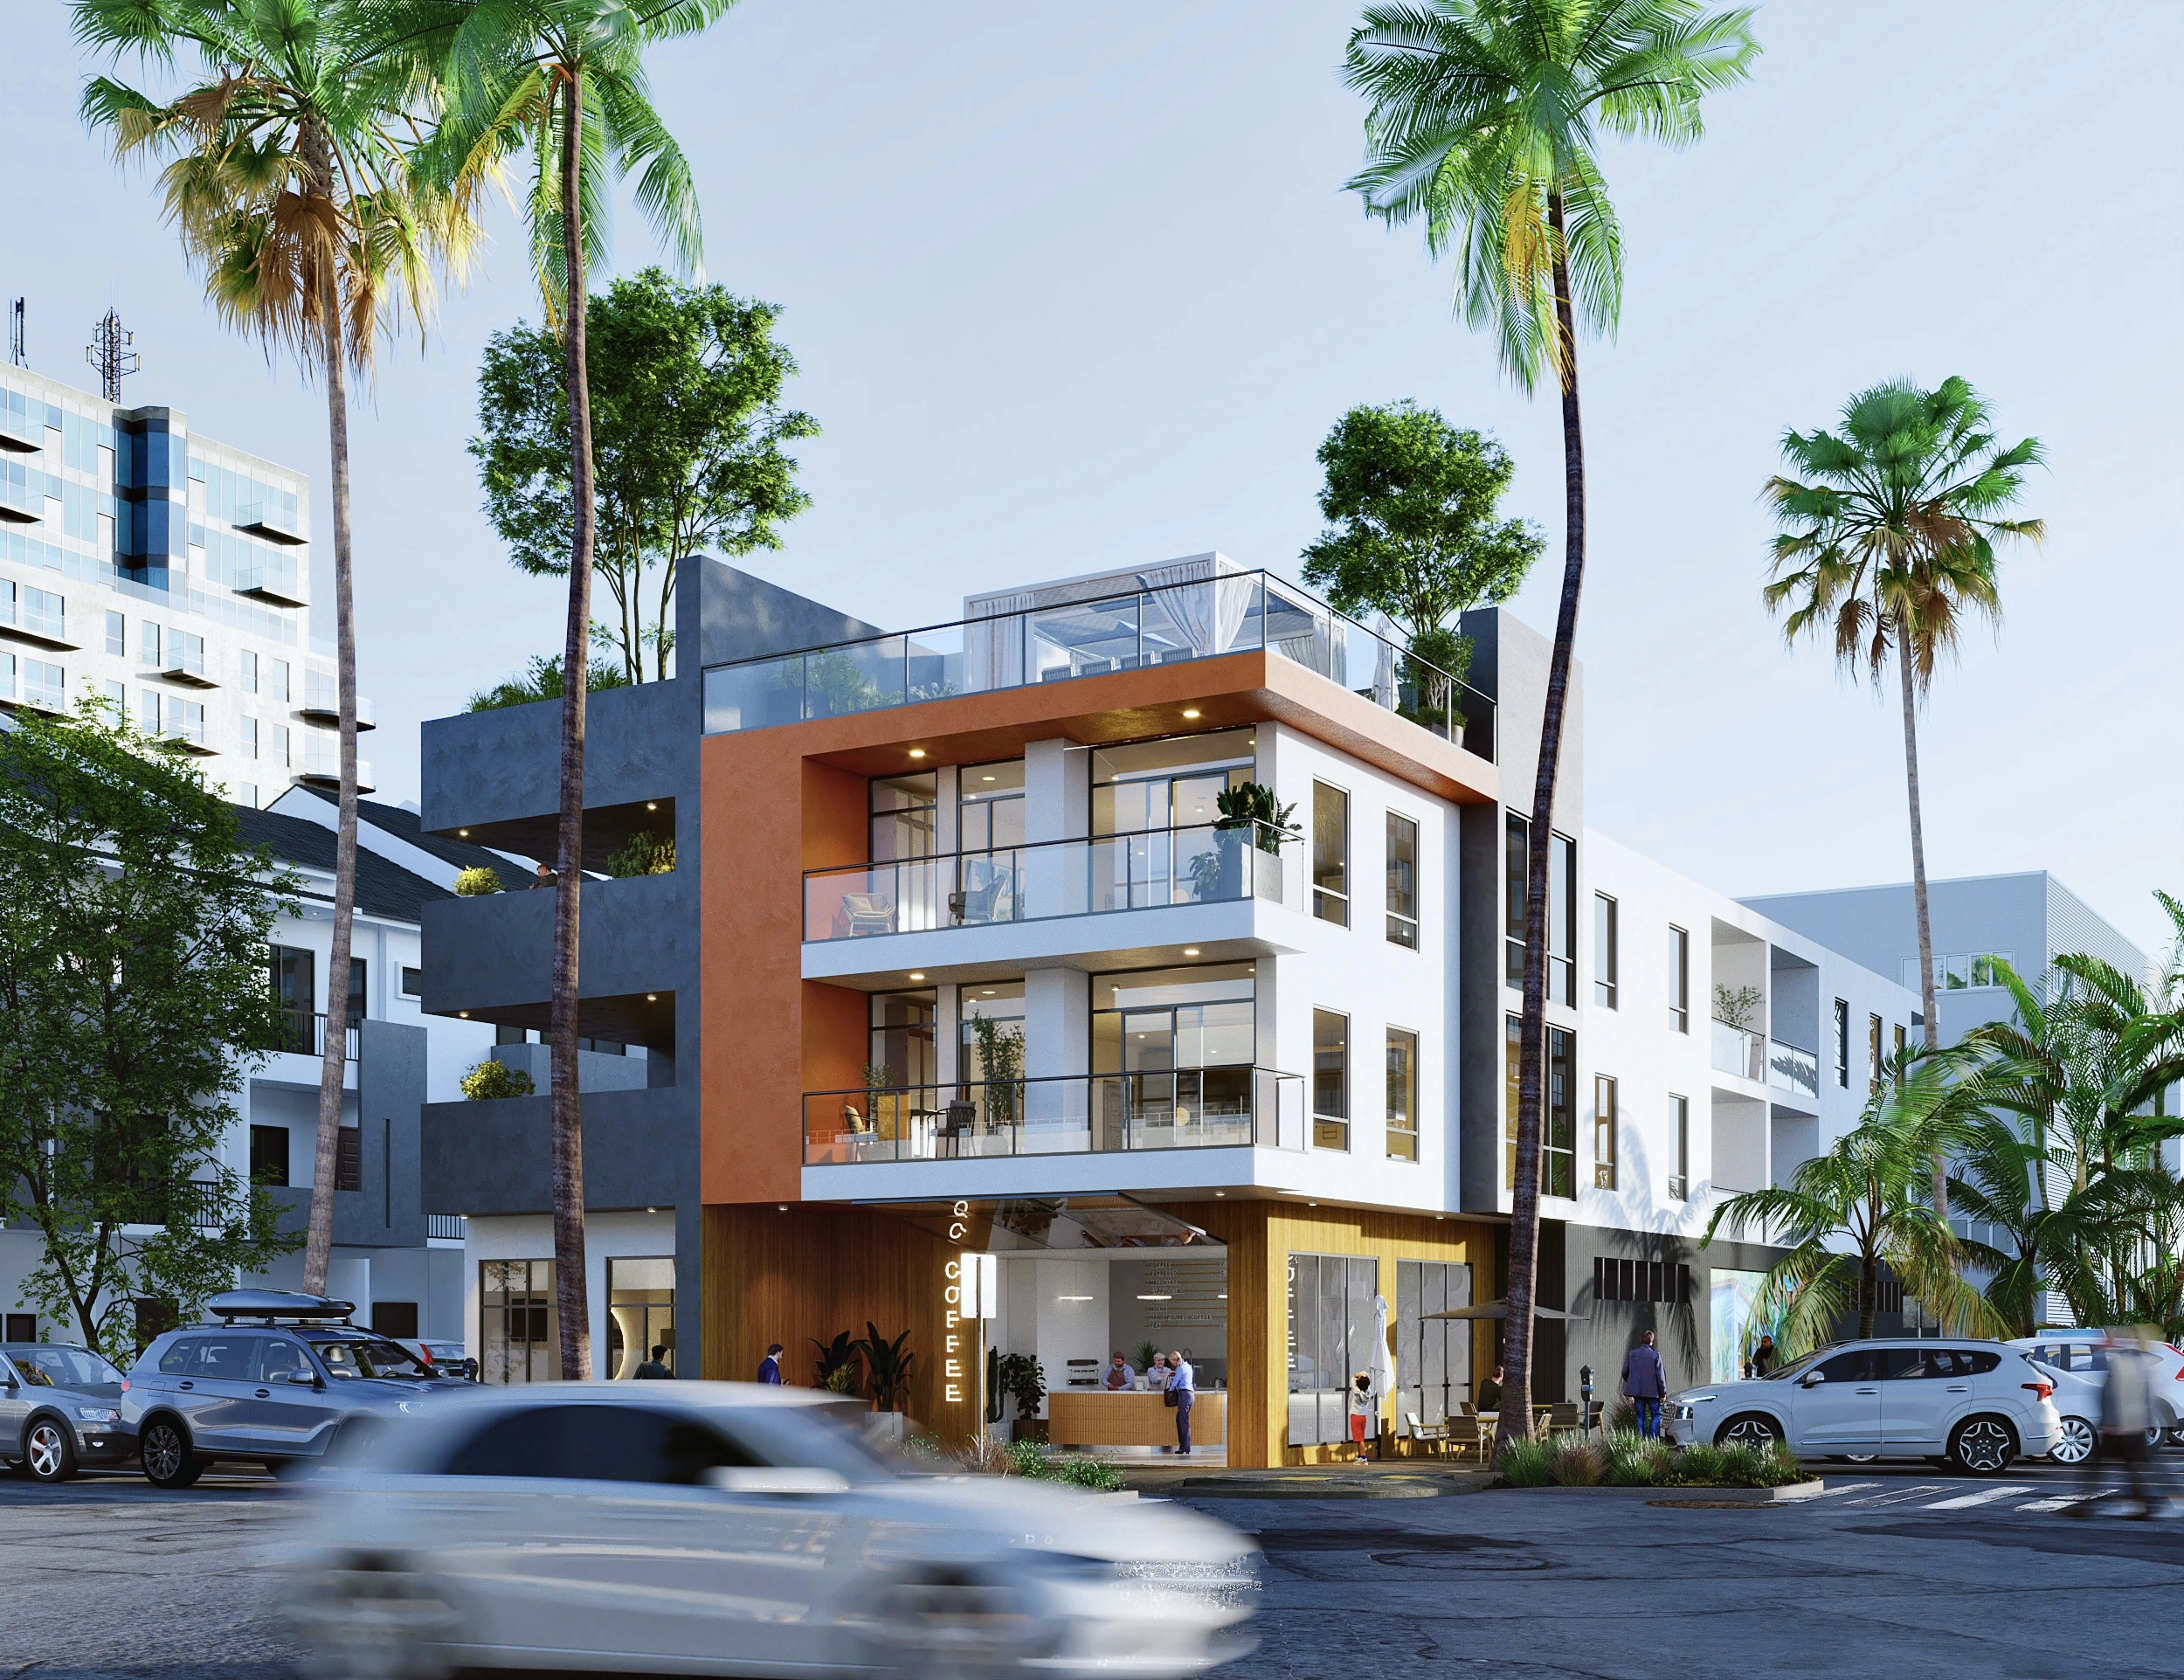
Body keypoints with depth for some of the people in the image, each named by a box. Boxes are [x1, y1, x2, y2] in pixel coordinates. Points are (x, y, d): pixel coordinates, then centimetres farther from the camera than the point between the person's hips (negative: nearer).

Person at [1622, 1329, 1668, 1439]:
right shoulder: (1655, 1355, -8)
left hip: (1637, 1391, 3)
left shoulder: (1631, 1354, 1)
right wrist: (1663, 1392, 2)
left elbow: (1625, 1372, 5)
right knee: (1656, 1414, 9)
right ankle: (1652, 1438, -3)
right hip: (1652, 1391, -3)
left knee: (1640, 1417, 9)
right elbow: (1660, 1375, -7)